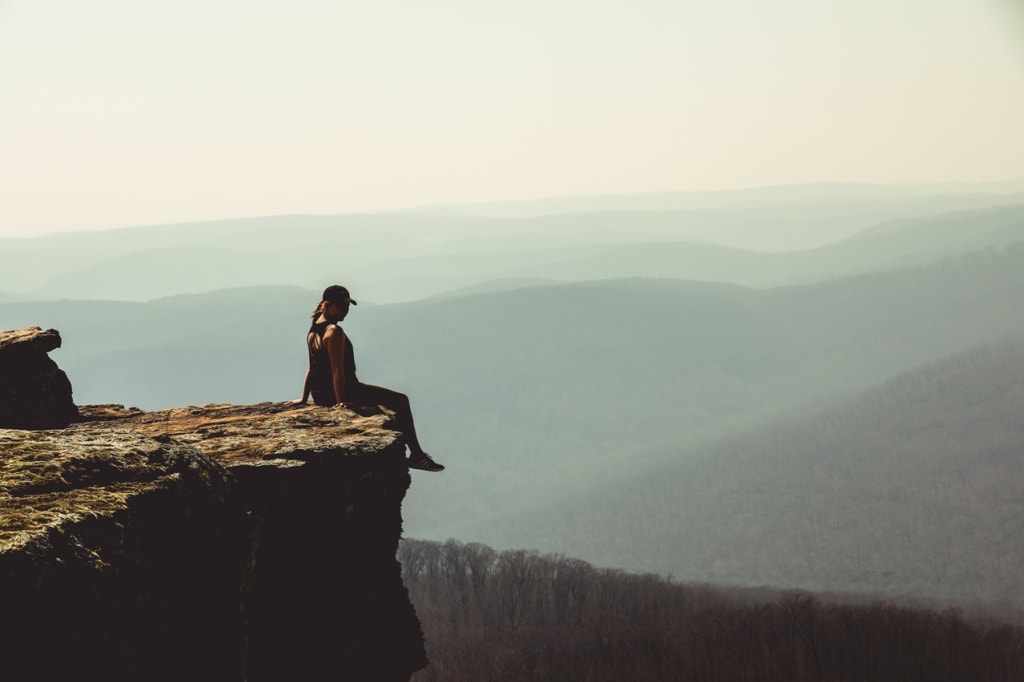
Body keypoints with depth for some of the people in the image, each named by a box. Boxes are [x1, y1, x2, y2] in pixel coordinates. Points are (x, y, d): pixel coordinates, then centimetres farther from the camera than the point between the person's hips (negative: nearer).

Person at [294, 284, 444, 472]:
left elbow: (312, 367, 17)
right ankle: (416, 455, -1)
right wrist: (341, 402, -26)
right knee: (400, 401, -1)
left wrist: (304, 398, 20)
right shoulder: (334, 331, -19)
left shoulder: (314, 330, 10)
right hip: (345, 391, -11)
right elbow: (337, 369, -24)